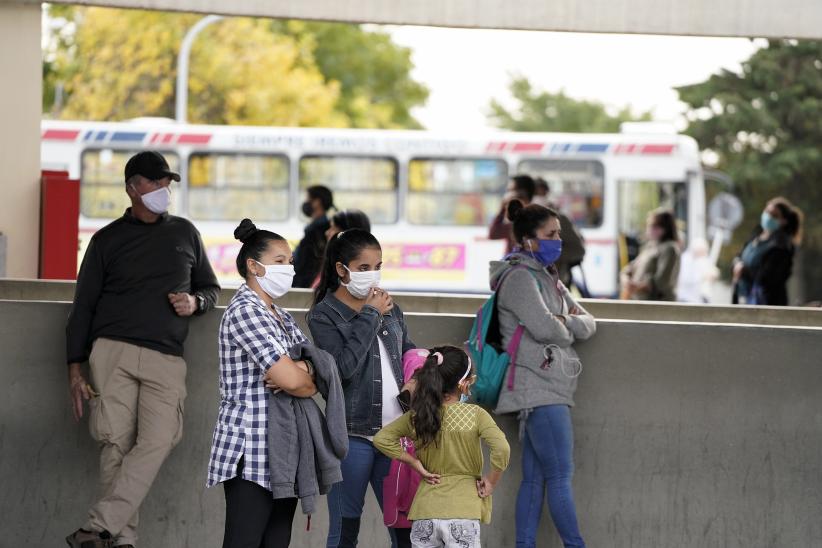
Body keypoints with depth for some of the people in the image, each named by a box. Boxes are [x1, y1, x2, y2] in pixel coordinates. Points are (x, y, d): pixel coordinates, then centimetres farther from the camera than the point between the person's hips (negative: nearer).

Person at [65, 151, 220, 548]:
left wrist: (195, 302, 2)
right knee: (117, 442, -12)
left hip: (166, 358, 1)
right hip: (113, 351, -1)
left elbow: (210, 287, 27)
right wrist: (76, 369, 3)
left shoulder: (185, 233, 18)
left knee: (158, 441, -18)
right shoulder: (108, 240, 11)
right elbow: (83, 306, 11)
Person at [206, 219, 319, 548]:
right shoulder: (245, 311, -11)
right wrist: (309, 377, 4)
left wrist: (293, 373, -13)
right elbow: (293, 381, -19)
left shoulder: (281, 318, 18)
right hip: (251, 454, -9)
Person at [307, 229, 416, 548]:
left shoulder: (389, 308, 13)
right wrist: (369, 316, -11)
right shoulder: (324, 315, -4)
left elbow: (408, 354, 23)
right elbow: (343, 366, -17)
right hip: (352, 436, -5)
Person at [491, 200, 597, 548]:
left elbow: (587, 325, 15)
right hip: (538, 389, -9)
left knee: (535, 478, 6)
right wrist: (569, 330, 2)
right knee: (560, 476, -9)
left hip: (551, 389, 9)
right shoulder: (519, 277, -8)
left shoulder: (548, 278, 21)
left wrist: (565, 321, -6)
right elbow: (544, 327, -20)